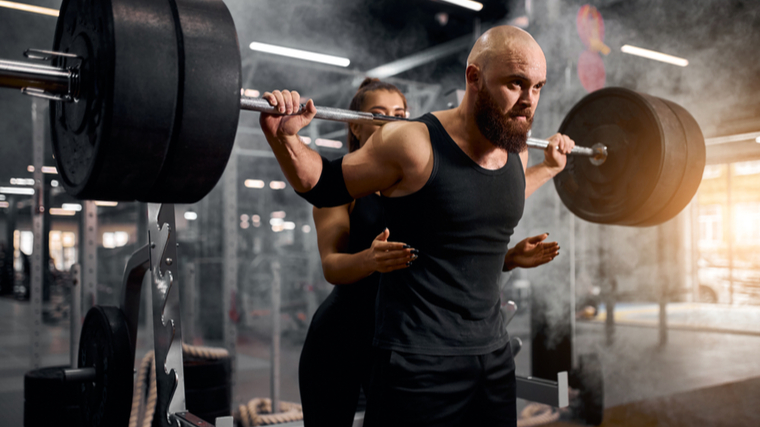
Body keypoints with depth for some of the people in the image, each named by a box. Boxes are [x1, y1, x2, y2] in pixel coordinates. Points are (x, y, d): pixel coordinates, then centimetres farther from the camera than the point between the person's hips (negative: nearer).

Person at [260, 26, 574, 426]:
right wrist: (285, 138, -20)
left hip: (492, 355, 7)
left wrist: (549, 167, 28)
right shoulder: (414, 144, -16)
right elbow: (324, 186, -5)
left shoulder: (516, 152, 4)